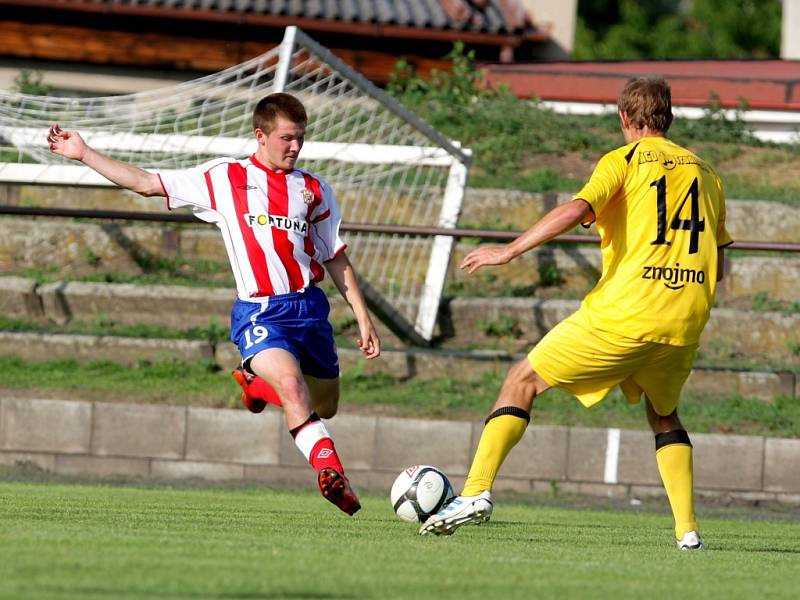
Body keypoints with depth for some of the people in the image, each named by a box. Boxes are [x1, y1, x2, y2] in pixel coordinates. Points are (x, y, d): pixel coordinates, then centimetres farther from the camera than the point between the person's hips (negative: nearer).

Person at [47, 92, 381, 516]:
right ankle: (333, 473, -32)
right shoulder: (224, 178, 6)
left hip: (310, 306, 4)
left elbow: (336, 260, 17)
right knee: (291, 384, -30)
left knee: (324, 408, 11)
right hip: (259, 312, -4)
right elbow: (146, 183, 8)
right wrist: (84, 154, 4)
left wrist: (363, 318, 11)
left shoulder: (314, 191, 13)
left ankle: (256, 381, 39)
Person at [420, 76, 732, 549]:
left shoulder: (623, 160, 2)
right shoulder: (706, 172, 17)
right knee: (664, 416, 28)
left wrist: (509, 251, -15)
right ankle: (688, 530, 13)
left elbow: (576, 210, -17)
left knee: (524, 381, 8)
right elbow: (718, 266, 20)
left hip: (623, 312, -5)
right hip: (686, 325, 5)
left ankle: (478, 492, -5)